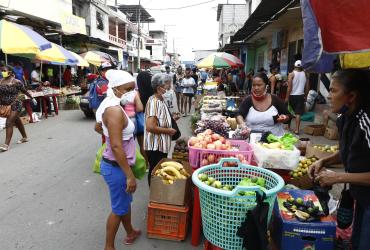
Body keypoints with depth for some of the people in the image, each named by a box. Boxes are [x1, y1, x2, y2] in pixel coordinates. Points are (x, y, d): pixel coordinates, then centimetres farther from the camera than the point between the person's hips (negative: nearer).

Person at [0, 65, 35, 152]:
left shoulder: (16, 82, -10)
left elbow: (25, 91, 2)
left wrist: (32, 98, 12)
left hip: (15, 105, -6)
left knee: (9, 123, -12)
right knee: (17, 122, 19)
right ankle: (25, 137, 36)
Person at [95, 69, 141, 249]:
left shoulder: (111, 105, 6)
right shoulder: (115, 110, -26)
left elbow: (98, 127, 20)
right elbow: (116, 146, -30)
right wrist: (130, 176, -27)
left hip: (116, 164, 10)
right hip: (116, 167, -10)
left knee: (126, 201, 25)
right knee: (119, 208, 9)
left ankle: (130, 233, 47)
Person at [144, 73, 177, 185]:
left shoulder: (160, 100, 7)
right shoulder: (154, 102, -22)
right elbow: (150, 127, -30)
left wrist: (171, 118, 6)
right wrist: (168, 131, -19)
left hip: (161, 144, 10)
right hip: (155, 146, -10)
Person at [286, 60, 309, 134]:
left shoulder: (291, 74, -6)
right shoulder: (305, 74, 4)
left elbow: (289, 87, -12)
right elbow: (307, 87, 7)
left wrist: (287, 97, -9)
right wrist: (305, 95, 19)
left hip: (292, 95, -2)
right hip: (300, 95, 2)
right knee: (298, 113, 1)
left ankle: (288, 126, 27)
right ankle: (297, 129, -4)